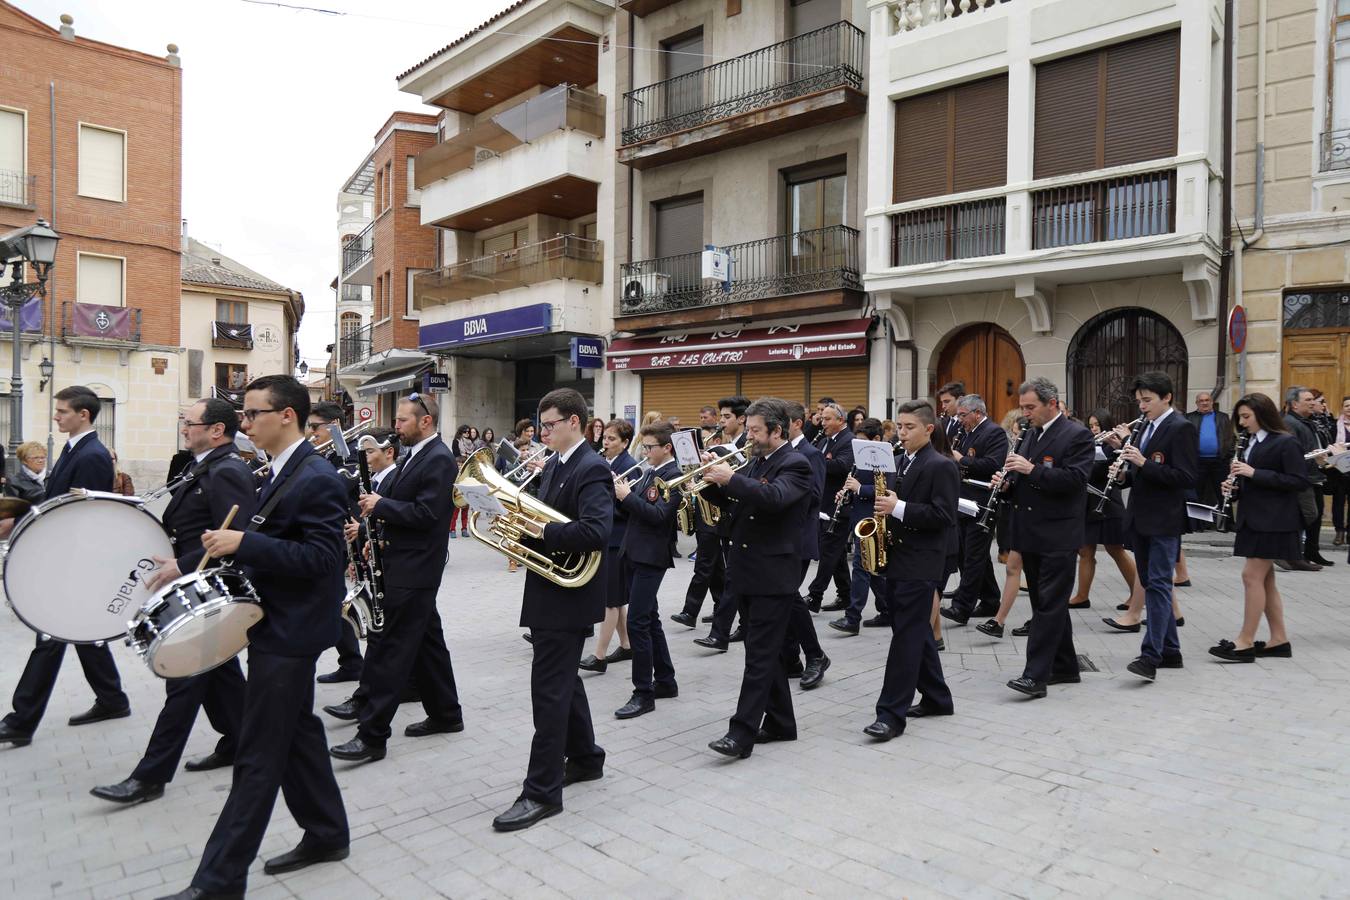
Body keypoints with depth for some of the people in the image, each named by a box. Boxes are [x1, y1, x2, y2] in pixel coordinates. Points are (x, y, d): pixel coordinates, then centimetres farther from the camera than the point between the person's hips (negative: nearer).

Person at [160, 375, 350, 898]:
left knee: (258, 757, 0)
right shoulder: (281, 473, 11)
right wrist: (214, 553, 11)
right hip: (277, 625, 10)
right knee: (298, 734, 18)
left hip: (288, 633, -10)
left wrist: (242, 543, -26)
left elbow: (320, 558, -25)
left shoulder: (317, 480, -20)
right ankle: (326, 834, 32)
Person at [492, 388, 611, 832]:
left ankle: (542, 792, 5)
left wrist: (541, 533, -23)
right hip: (550, 593, 10)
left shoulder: (592, 469, -17)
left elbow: (596, 532, -30)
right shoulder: (553, 465, 12)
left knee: (549, 690, -5)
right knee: (562, 679, 19)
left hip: (569, 595, -10)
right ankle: (584, 758, 36)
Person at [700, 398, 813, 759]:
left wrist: (731, 478, -29)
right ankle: (780, 724, 26)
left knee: (759, 656, -5)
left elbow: (775, 497, -30)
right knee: (766, 652, 15)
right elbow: (735, 505, 15)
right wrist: (714, 481, -1)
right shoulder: (757, 462, 14)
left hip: (773, 576, -9)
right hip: (749, 573, 9)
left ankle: (742, 733, -3)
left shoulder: (795, 465, -11)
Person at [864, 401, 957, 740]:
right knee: (916, 633, 15)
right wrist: (883, 506, 3)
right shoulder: (899, 463, 14)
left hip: (920, 565, -8)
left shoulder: (942, 466, -10)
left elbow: (944, 516, -17)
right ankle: (937, 698, 29)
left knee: (906, 636, -7)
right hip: (896, 559, 8)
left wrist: (898, 507, -22)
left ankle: (891, 714, -4)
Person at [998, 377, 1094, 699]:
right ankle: (1065, 668, 25)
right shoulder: (1034, 434, 16)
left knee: (1049, 605, -7)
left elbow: (1075, 480, -20)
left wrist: (1032, 470, -25)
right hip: (1032, 534, 8)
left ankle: (1035, 675, -6)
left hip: (1057, 536, -8)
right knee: (1048, 604, 14)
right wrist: (1007, 482, 3)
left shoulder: (1077, 435, -9)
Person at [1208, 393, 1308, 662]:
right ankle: (1279, 640, 20)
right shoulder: (1251, 443, 13)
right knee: (1264, 579, 11)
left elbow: (1299, 481, -16)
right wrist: (1234, 485, 2)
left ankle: (1245, 642, -4)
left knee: (1252, 576, -9)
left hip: (1274, 521, -8)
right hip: (1253, 519, 8)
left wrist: (1254, 473, -21)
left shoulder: (1285, 443, -10)